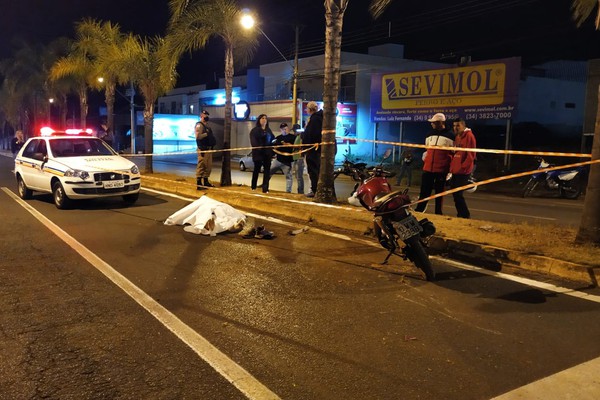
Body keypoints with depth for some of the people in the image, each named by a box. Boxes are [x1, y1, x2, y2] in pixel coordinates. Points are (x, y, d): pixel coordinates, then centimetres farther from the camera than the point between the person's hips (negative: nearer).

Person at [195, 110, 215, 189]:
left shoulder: (207, 125, 21)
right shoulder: (199, 125, -8)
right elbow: (198, 136, -19)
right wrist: (206, 134, -20)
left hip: (208, 148, 9)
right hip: (203, 148, -9)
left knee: (208, 166, 14)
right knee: (201, 166, -9)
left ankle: (206, 182, 24)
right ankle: (199, 184, -7)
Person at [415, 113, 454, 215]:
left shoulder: (450, 136, -3)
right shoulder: (429, 135, 11)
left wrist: (451, 169, -2)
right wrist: (424, 160, 19)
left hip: (442, 169, -4)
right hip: (428, 168, 4)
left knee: (439, 192, 5)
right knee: (424, 191, 6)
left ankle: (438, 213, 14)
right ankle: (418, 210, 13)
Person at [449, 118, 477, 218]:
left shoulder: (469, 136, -9)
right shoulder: (457, 137, 15)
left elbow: (471, 154, -14)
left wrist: (463, 167, -16)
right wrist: (452, 167, 11)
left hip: (463, 172, -8)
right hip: (455, 171, 8)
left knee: (458, 195, -8)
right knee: (455, 194, 11)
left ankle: (465, 216, 4)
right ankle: (461, 215, 21)